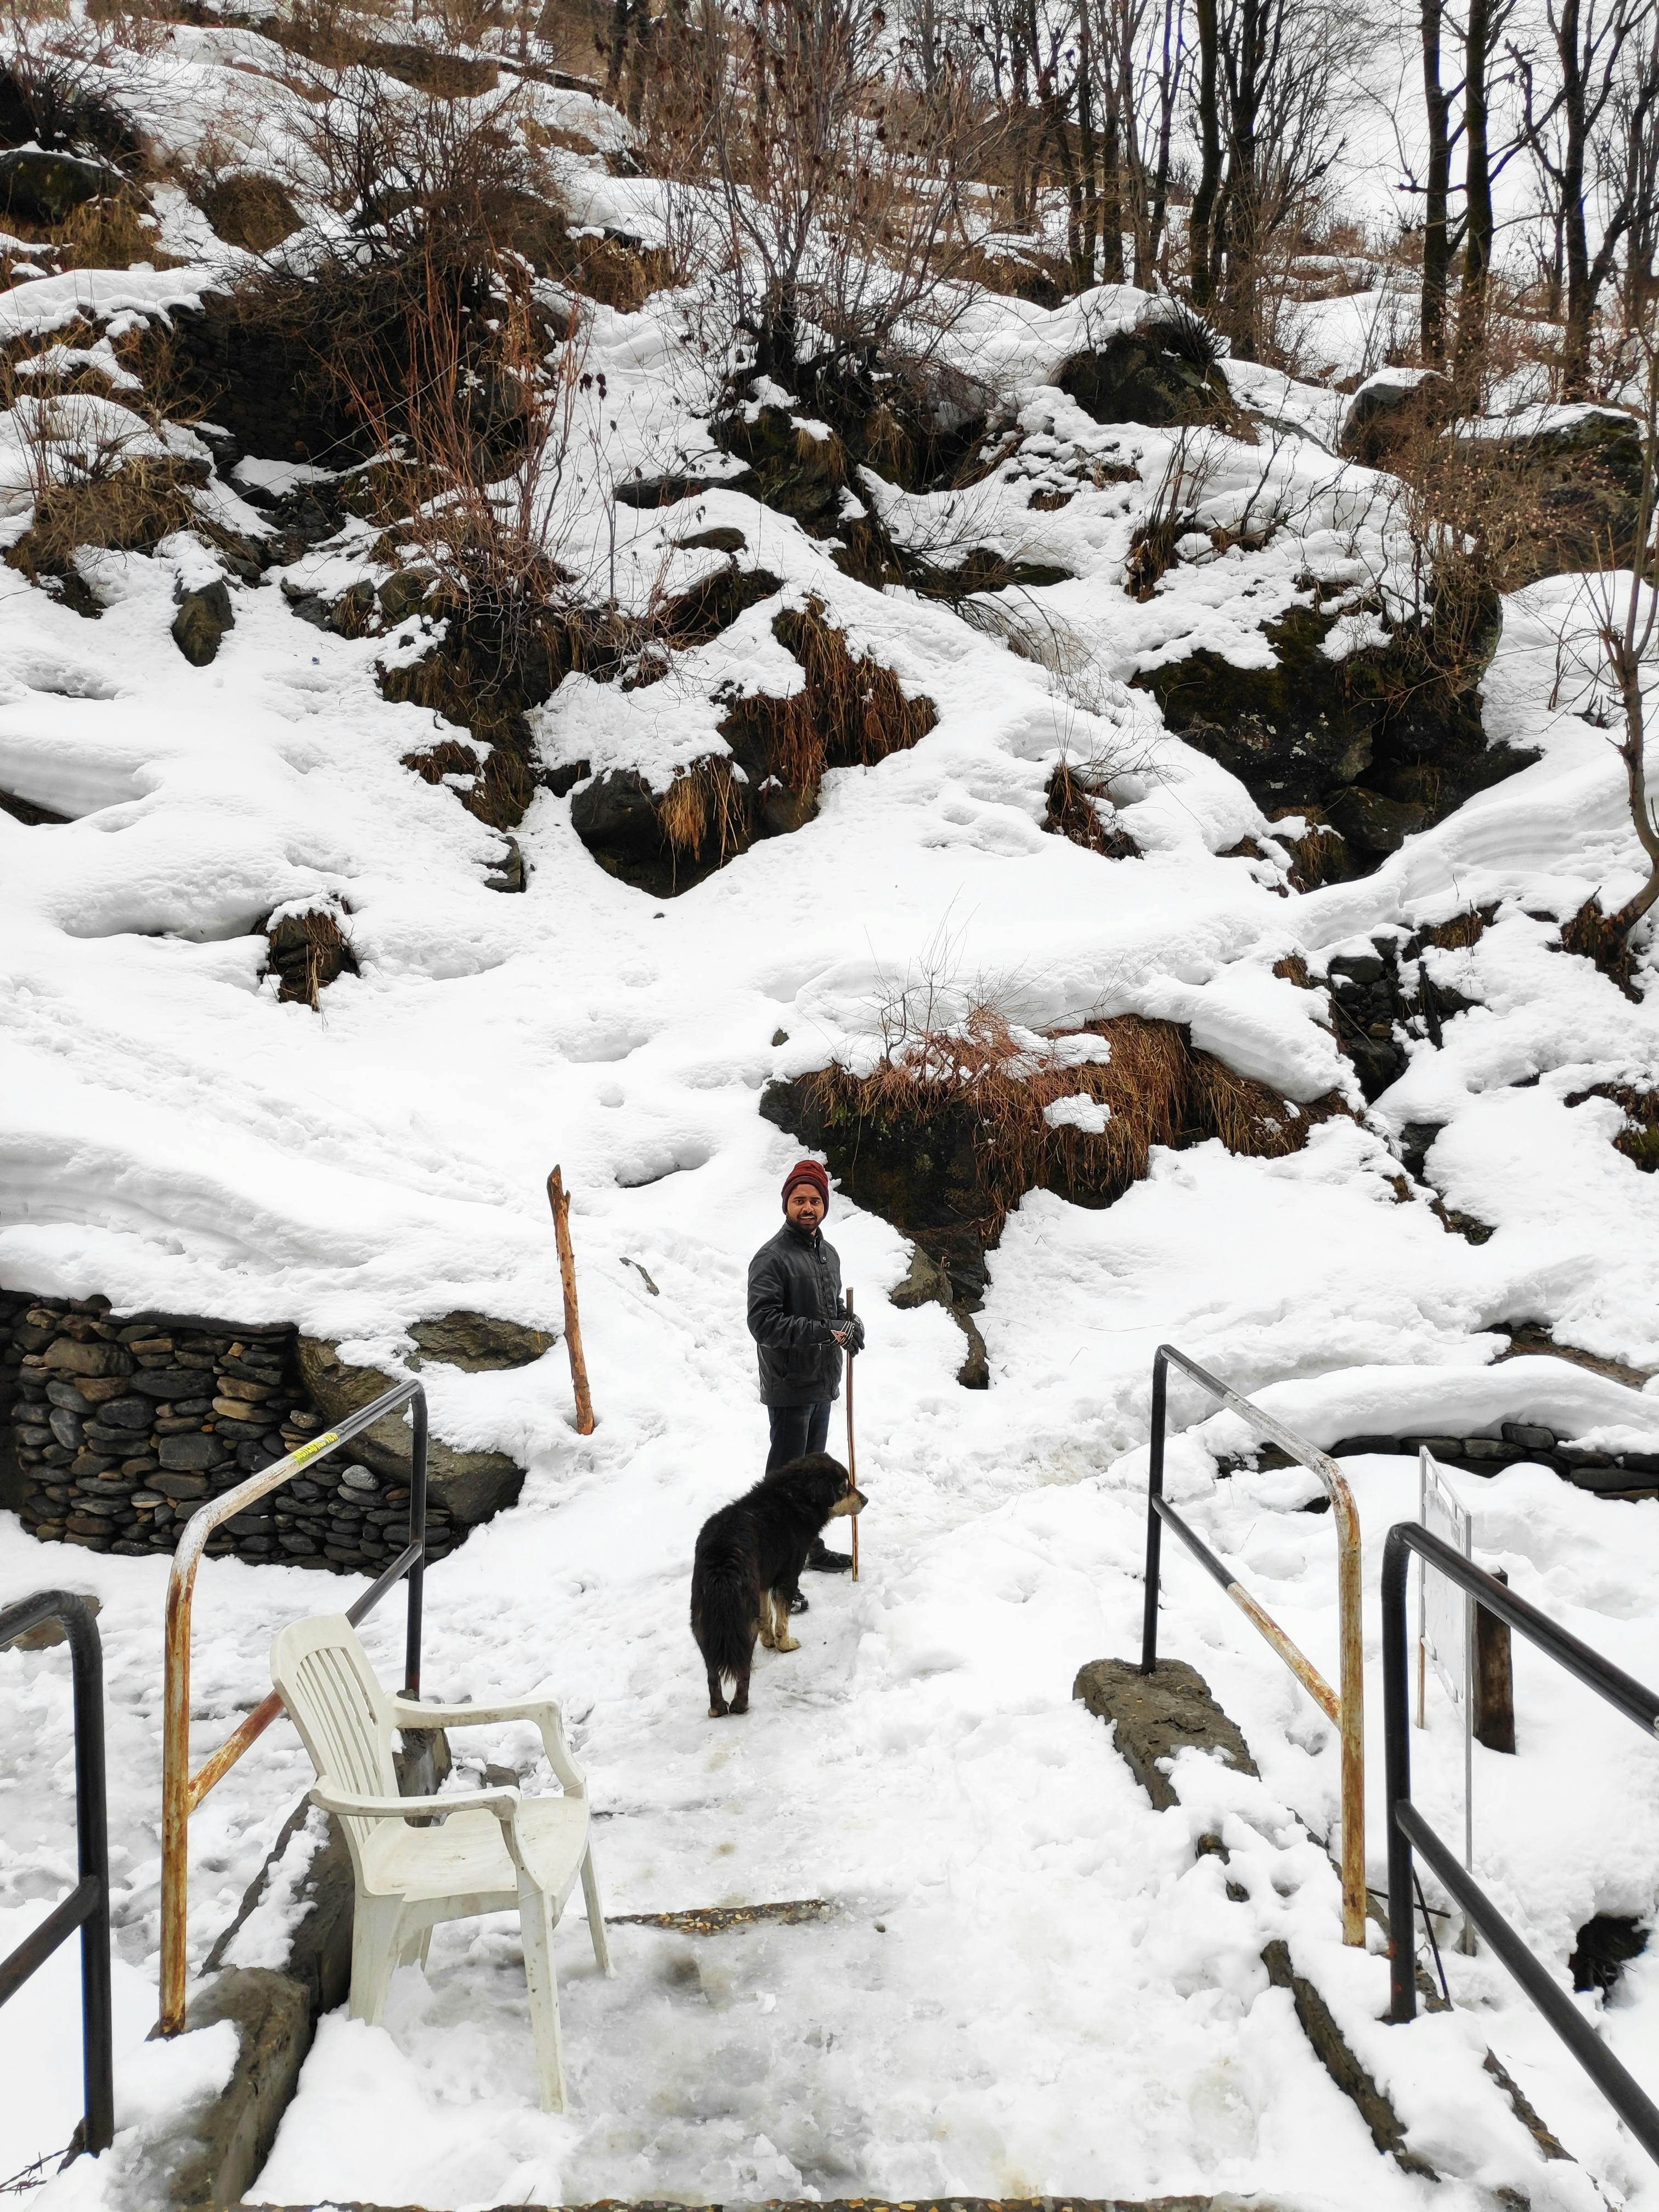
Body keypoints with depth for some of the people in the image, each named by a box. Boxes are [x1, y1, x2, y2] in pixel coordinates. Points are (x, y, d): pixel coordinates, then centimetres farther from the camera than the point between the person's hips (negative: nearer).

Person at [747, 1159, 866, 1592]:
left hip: (823, 1383, 9)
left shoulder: (828, 1252, 10)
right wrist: (823, 1331, -29)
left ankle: (810, 1547, 37)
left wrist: (850, 1322, -1)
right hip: (789, 1388, -8)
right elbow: (763, 1322, -25)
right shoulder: (772, 1257, -18)